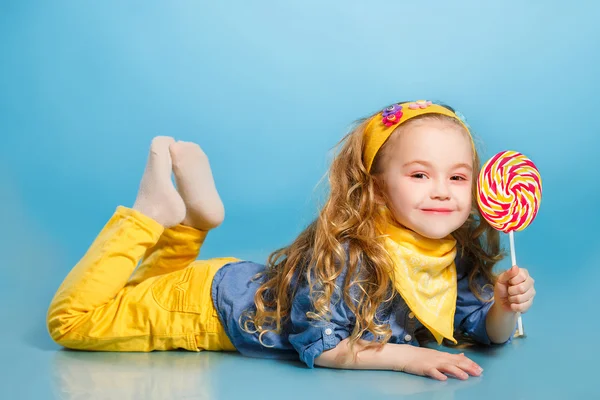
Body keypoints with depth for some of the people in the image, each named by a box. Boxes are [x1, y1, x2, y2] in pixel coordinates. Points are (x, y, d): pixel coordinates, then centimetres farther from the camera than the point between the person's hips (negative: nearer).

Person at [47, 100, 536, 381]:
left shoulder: (459, 256, -14)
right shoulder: (344, 253, -35)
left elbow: (486, 331, -4)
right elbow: (318, 345, -32)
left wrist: (506, 307, -26)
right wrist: (410, 357, -37)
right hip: (210, 303, -6)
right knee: (71, 320, 0)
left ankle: (193, 217, 25)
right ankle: (156, 212, 6)